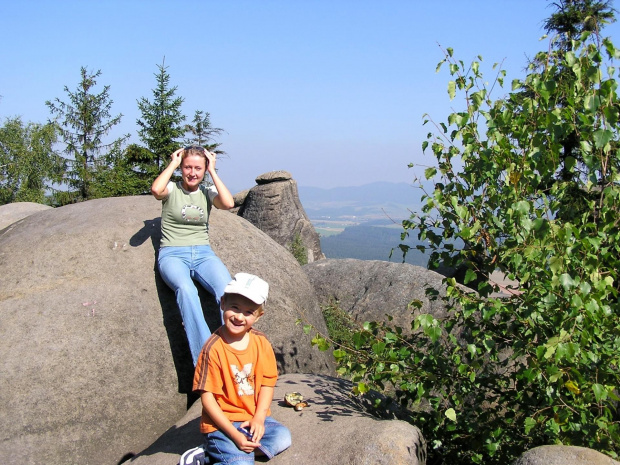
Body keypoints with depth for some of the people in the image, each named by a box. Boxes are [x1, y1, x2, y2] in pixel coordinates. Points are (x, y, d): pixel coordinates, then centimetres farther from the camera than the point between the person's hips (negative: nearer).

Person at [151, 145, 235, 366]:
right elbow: (156, 190, -17)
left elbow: (228, 203, -7)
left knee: (227, 290, -31)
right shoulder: (171, 189, 8)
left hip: (203, 253, 3)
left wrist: (212, 171, 1)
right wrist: (173, 163, -2)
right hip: (173, 254, -3)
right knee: (186, 290, -38)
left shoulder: (208, 192, 15)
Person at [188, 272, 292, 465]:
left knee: (282, 437, -18)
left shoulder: (261, 342, 0)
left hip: (254, 418, 7)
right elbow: (207, 397, -15)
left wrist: (259, 418, -11)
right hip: (222, 423, -6)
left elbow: (268, 382, 4)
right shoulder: (214, 348, -16)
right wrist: (234, 434, -19)